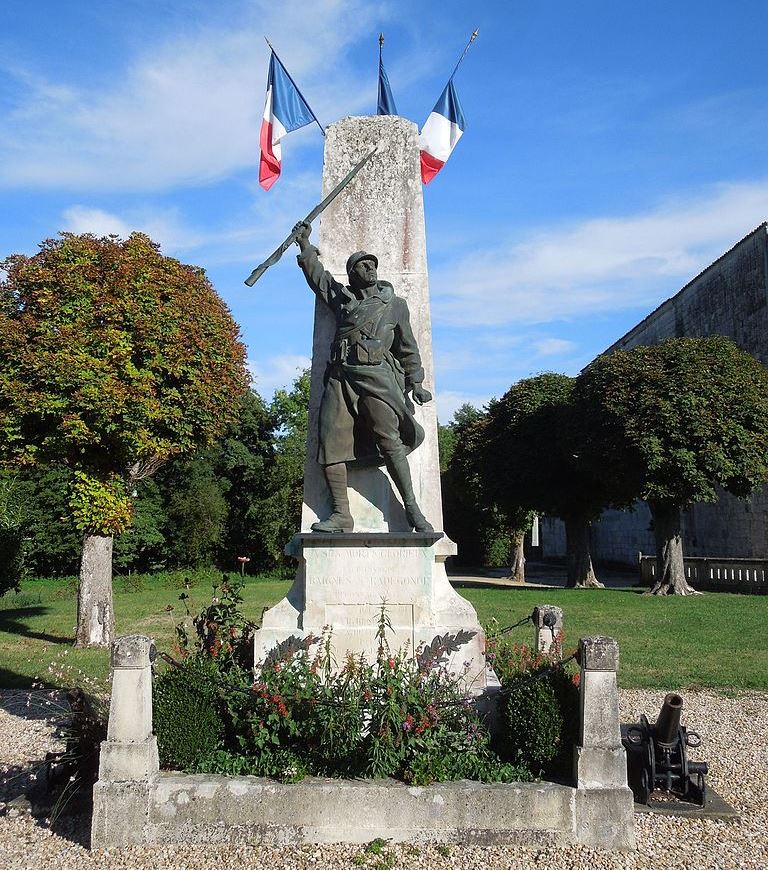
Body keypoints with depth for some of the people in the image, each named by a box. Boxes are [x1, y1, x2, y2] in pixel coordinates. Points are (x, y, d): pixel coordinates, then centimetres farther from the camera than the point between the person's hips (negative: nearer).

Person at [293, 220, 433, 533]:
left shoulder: (395, 304, 17)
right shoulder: (341, 297, 23)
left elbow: (408, 348, 15)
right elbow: (316, 273, 36)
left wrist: (415, 382, 7)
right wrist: (305, 244, 36)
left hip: (376, 374, -3)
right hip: (340, 376, 3)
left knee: (390, 442, -17)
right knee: (330, 444, -9)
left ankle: (412, 508, -12)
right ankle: (341, 514, -6)